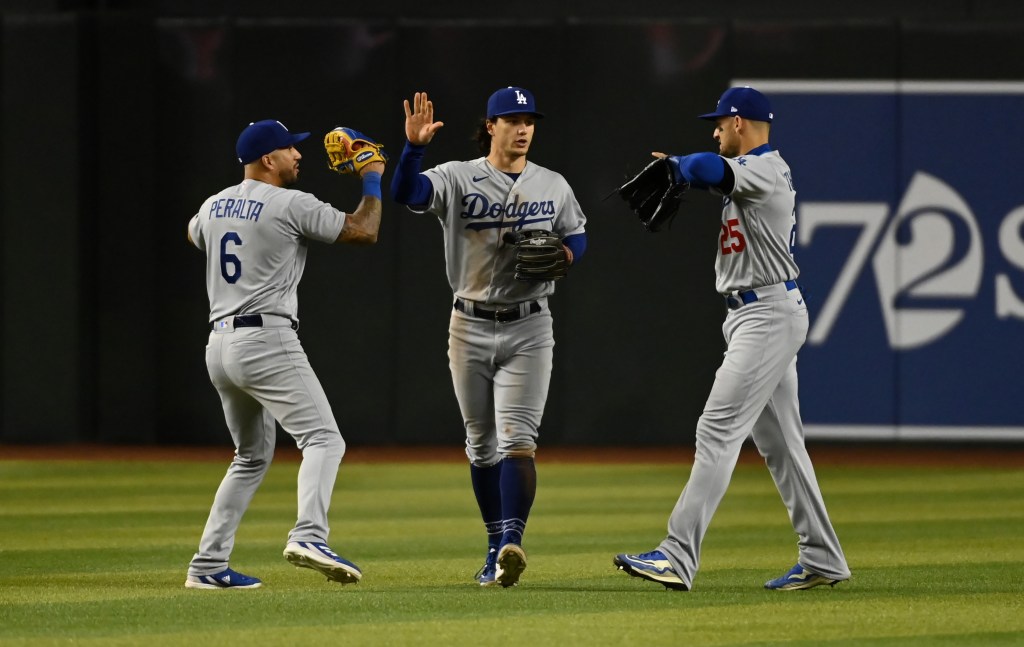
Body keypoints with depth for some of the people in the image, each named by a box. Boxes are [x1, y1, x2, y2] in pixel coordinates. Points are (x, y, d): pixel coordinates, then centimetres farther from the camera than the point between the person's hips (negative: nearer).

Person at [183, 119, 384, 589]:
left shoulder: (213, 207, 14)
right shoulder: (291, 205, -8)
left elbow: (194, 236, 38)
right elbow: (364, 232, -5)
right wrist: (373, 182, 10)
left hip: (220, 346, 8)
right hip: (266, 340, -8)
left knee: (252, 457, 20)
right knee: (323, 439, -13)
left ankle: (208, 565, 14)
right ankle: (309, 536, -35)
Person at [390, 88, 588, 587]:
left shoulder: (553, 186, 5)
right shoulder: (458, 178, -3)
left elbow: (577, 236, 17)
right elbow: (405, 192, -19)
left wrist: (564, 255, -7)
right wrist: (414, 146, -37)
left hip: (528, 328, -1)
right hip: (470, 326, 1)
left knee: (517, 438, -15)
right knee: (481, 444, 8)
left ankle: (512, 542, -26)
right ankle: (497, 546, 19)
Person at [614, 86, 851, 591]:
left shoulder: (765, 169, -16)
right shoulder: (750, 172, 16)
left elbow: (705, 169, -31)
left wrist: (676, 164, -12)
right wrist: (674, 170, 2)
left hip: (768, 316, -11)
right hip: (751, 316, 11)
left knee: (719, 431, -15)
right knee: (778, 440, 13)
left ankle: (679, 557, -20)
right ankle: (821, 559, 17)